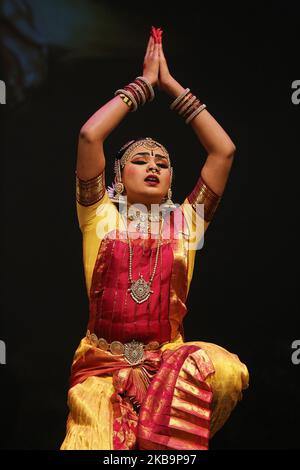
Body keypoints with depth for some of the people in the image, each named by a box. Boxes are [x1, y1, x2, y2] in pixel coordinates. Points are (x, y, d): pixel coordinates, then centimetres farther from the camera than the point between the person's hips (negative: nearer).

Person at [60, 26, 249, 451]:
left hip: (169, 359, 3)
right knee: (94, 442, -31)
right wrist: (144, 83, 3)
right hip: (103, 364, -3)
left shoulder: (186, 221, 10)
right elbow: (89, 136, -7)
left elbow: (224, 150, 4)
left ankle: (168, 443, -6)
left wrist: (171, 86, 7)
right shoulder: (102, 215, 6)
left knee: (227, 371, -30)